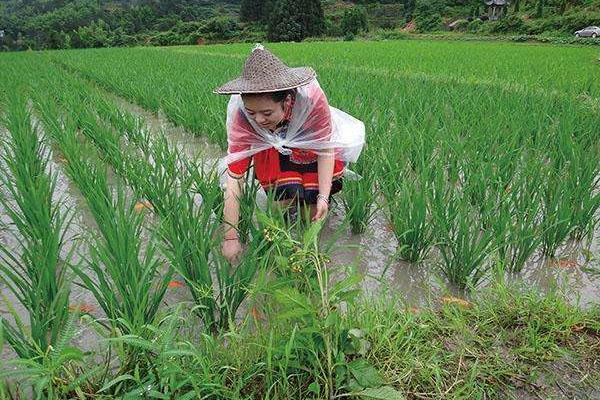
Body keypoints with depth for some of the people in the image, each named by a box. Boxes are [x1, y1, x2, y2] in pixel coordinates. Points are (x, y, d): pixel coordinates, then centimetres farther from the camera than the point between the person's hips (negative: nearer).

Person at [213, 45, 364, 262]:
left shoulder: (311, 97, -37)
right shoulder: (240, 114, -33)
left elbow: (325, 149, -24)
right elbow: (234, 175, -32)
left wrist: (323, 197, -32)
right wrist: (231, 238, -32)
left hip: (311, 144, -1)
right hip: (272, 150, 1)